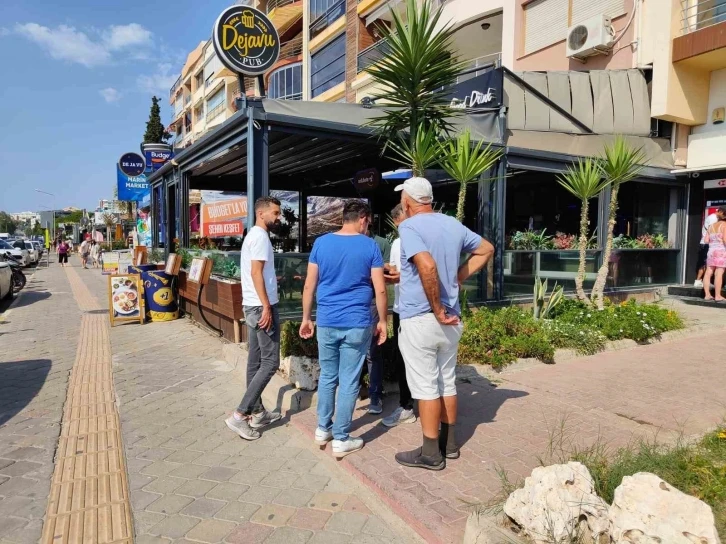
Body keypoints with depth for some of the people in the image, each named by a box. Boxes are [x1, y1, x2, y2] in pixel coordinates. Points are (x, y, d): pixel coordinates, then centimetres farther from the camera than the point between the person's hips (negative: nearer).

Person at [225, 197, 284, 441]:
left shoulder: (253, 235, 18)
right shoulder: (260, 236, -13)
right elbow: (256, 272, -22)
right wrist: (266, 307, -24)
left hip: (252, 305, 10)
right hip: (262, 306, -10)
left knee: (255, 361, 13)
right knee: (270, 362, -6)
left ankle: (257, 413, 22)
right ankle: (239, 415, -5)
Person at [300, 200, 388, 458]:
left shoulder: (321, 243, 3)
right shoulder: (370, 246, -4)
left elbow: (309, 285, 4)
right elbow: (380, 290, -5)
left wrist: (306, 318, 12)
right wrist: (382, 321, 7)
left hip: (326, 322, 3)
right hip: (357, 324, -3)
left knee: (327, 376, 18)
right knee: (349, 382, 5)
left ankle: (323, 429, 29)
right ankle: (341, 439, 14)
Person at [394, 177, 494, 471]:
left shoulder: (409, 226, -14)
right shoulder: (453, 224, 8)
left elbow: (427, 266, -31)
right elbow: (487, 250, 19)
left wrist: (437, 310, -21)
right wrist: (458, 277, 12)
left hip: (420, 320, -7)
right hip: (451, 320, 7)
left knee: (426, 386, 3)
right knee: (447, 382, 18)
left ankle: (430, 453, 14)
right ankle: (449, 442, 31)